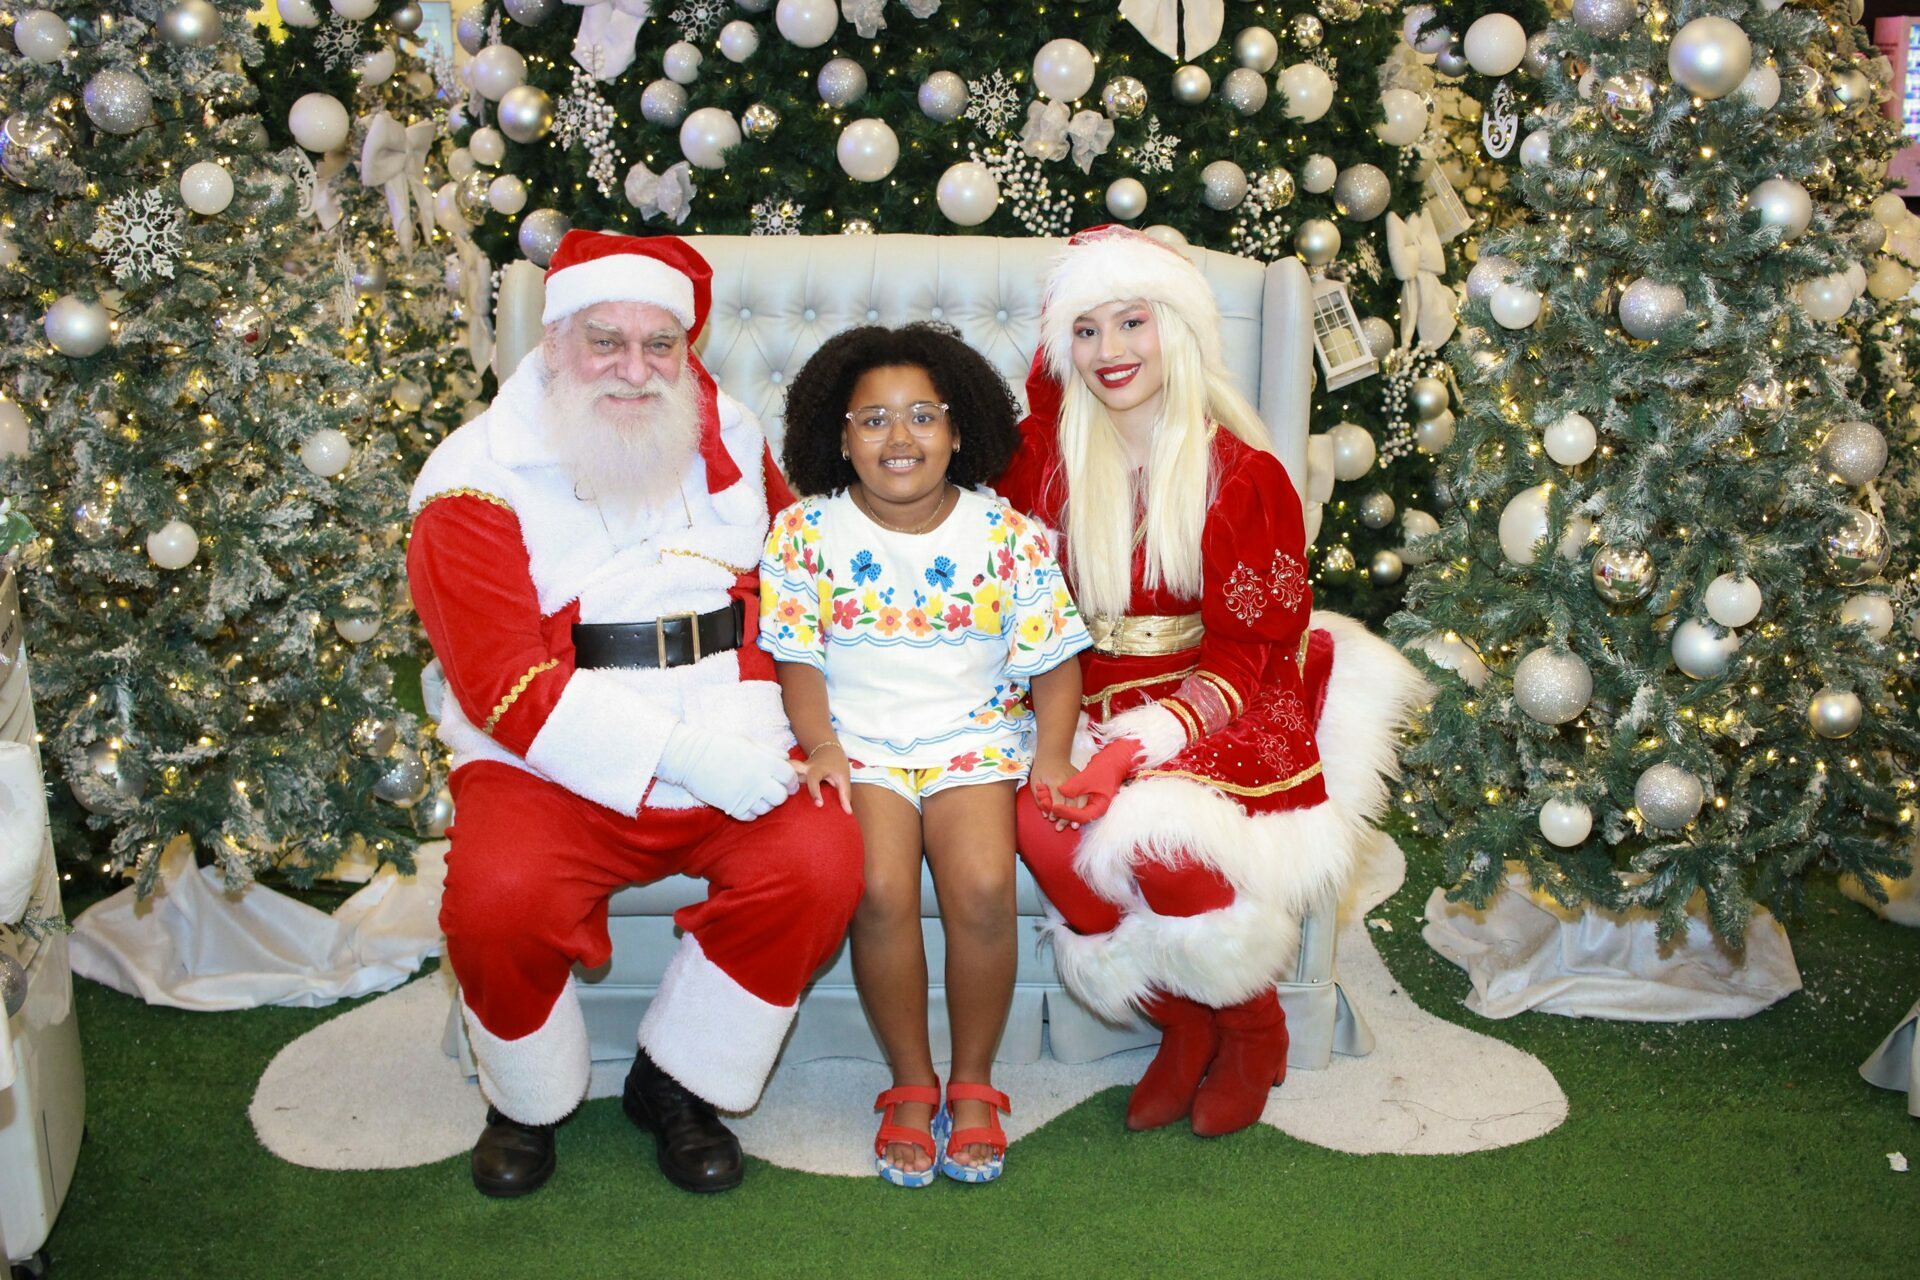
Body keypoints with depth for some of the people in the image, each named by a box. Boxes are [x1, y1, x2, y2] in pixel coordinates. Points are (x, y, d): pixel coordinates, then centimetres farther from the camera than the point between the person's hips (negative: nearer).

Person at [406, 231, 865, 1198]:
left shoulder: (731, 439, 10)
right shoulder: (478, 477, -5)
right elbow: (507, 686, -13)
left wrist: (756, 730, 3)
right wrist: (684, 754, -22)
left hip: (730, 751, 3)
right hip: (548, 770, -3)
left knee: (821, 863, -23)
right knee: (500, 896, -30)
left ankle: (677, 1085, 2)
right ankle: (528, 1104, 4)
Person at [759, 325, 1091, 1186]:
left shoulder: (1007, 535, 2)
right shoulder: (804, 532, 2)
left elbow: (1054, 657, 3)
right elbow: (796, 658, 1)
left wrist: (1052, 755, -10)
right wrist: (822, 746, -14)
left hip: (975, 738, 0)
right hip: (858, 743, 0)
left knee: (984, 888, -25)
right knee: (882, 891, -26)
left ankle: (973, 1081, 0)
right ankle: (910, 1084, -2)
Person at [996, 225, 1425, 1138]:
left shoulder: (1242, 474, -5)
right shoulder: (1053, 459, 5)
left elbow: (1244, 651, -9)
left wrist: (1143, 742, -24)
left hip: (1219, 713, -3)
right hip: (1092, 709, 3)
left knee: (1157, 831, -32)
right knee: (1044, 825, -28)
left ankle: (1253, 1029, 1)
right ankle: (1184, 1023, -2)